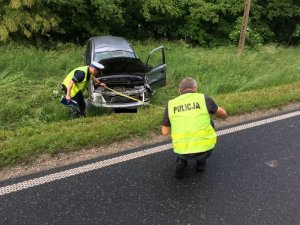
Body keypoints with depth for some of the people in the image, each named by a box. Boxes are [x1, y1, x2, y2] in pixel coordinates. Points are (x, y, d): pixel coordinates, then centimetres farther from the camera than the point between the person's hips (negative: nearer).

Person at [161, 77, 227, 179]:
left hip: (182, 150, 2)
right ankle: (201, 160, 27)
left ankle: (182, 161, 12)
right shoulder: (204, 98, 1)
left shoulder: (171, 104, 5)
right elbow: (223, 114, 16)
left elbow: (165, 132, 11)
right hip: (204, 148, -1)